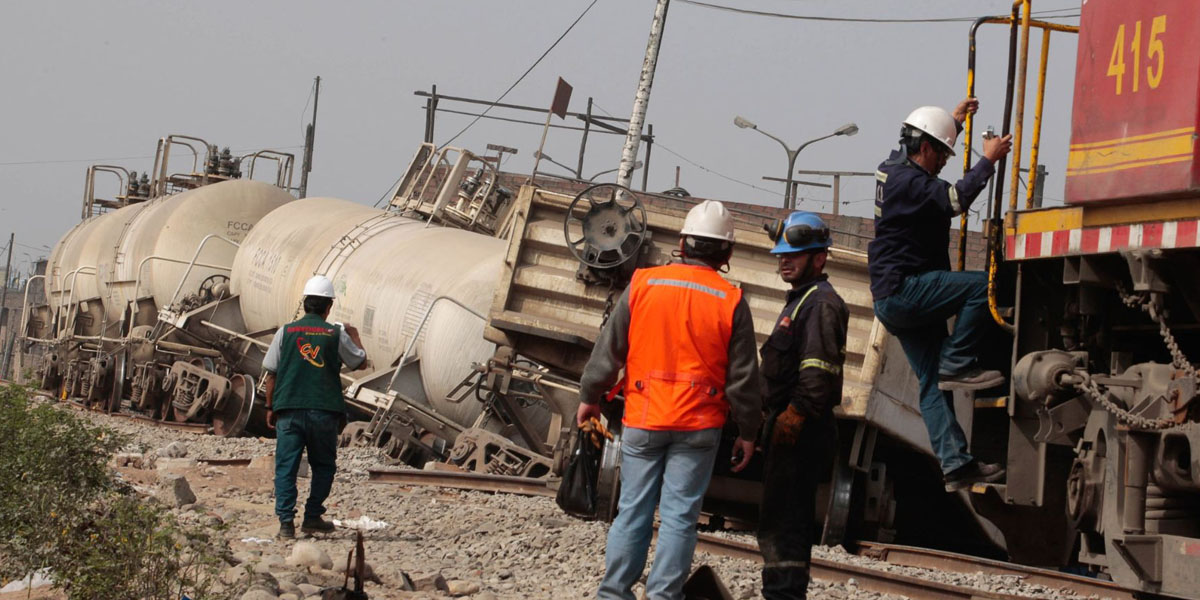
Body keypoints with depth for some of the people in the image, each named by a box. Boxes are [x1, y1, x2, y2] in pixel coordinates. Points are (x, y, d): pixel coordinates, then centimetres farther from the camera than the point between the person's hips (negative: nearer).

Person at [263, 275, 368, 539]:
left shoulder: (286, 331, 3)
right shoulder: (336, 334, -1)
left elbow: (271, 374, 5)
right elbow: (360, 362, 12)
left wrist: (270, 407, 15)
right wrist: (354, 336, 30)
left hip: (288, 410, 1)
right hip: (323, 411, -1)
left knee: (286, 467, 2)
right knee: (323, 466, 15)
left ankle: (286, 521, -6)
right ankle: (312, 517, 14)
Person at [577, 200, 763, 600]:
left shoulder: (643, 284, -1)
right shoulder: (731, 302, -4)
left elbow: (609, 349, 4)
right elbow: (743, 377, -1)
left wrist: (590, 397, 16)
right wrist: (748, 432, 8)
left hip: (643, 418, 1)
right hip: (698, 424, -1)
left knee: (633, 510, 9)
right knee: (679, 516, 3)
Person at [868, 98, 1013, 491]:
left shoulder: (894, 167, 17)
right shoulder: (908, 181, -15)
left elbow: (925, 144, 41)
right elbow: (953, 200, -31)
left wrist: (956, 120, 47)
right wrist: (988, 160, -21)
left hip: (893, 300, 10)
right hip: (904, 289, -10)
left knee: (933, 384, 4)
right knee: (983, 285, -21)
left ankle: (955, 464, -1)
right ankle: (958, 365, -16)